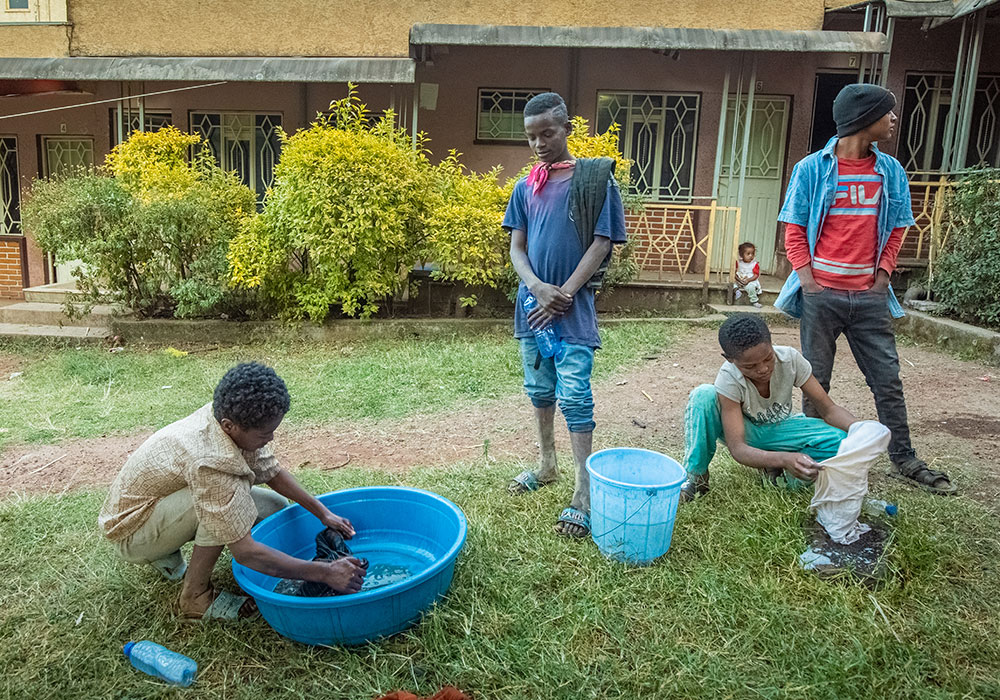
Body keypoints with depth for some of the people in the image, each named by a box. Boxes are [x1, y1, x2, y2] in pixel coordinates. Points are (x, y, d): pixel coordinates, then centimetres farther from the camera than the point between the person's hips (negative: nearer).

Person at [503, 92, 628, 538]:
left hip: (573, 307, -5)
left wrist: (564, 293, -14)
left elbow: (602, 244, -8)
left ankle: (584, 493, 0)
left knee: (574, 396, -7)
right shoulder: (526, 188, 8)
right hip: (532, 304, 5)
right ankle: (547, 466, 33)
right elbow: (516, 247, 7)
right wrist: (537, 287, -11)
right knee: (540, 390, 15)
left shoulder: (595, 179, -4)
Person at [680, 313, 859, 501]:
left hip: (778, 430, 3)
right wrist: (785, 459, -55)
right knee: (703, 394, -34)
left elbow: (830, 410, -17)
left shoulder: (790, 358, -24)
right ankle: (695, 477, -20)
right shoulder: (728, 379, -32)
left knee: (839, 440, -27)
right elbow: (737, 449, -37)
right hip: (743, 431, -2)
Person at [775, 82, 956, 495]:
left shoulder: (891, 171, 9)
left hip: (869, 296, 3)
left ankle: (903, 460, 19)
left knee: (888, 380, 7)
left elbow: (896, 230, 13)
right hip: (821, 294, -3)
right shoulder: (812, 169, -1)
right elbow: (794, 231, 0)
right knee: (816, 381, 7)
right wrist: (808, 280, -9)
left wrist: (882, 277, 0)